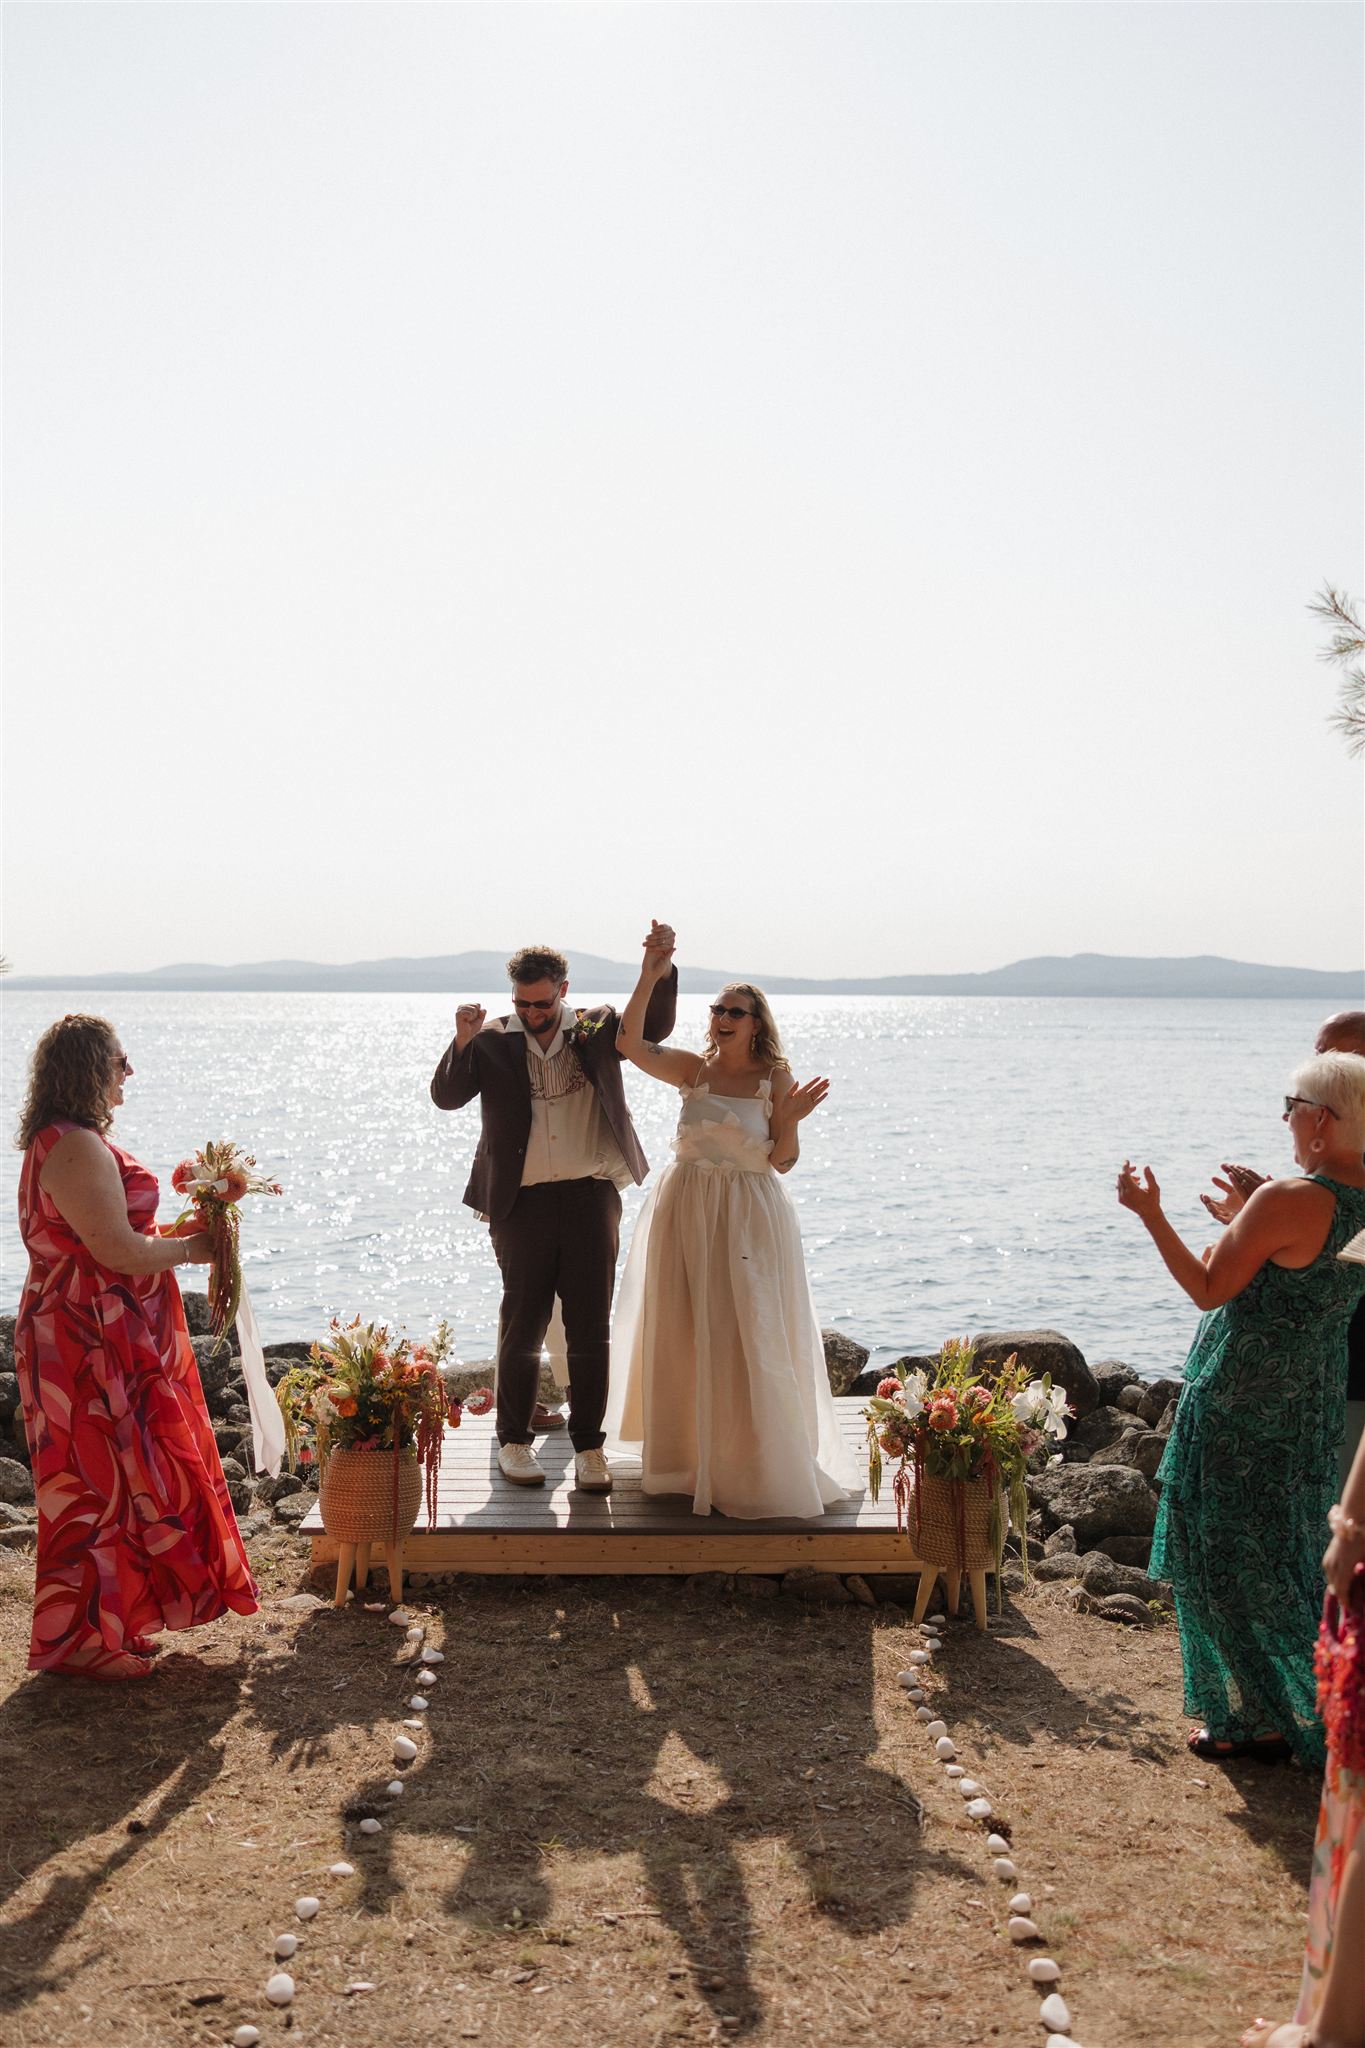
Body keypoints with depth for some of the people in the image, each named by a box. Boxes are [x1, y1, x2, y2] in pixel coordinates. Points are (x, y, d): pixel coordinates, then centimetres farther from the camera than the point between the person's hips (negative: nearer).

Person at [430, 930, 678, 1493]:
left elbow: (655, 1027, -4)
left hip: (591, 1196, 1)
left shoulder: (598, 1029, 7)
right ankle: (514, 1440, 19)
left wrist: (662, 965, -19)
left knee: (591, 1326, 4)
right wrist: (462, 1041, -19)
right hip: (523, 1203, -1)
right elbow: (446, 1097, -3)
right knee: (523, 1323, 6)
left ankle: (588, 1446, 14)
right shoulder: (494, 1041, 4)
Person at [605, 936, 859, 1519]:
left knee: (747, 1338, -1)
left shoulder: (776, 1079, -2)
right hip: (686, 1212, 2)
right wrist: (649, 977, -17)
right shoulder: (693, 1070, 2)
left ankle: (755, 1466, 13)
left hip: (749, 1217, -2)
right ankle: (690, 1455, 24)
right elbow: (630, 1043, -13)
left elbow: (782, 1163, -3)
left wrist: (790, 1121, -20)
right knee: (684, 1336, 8)